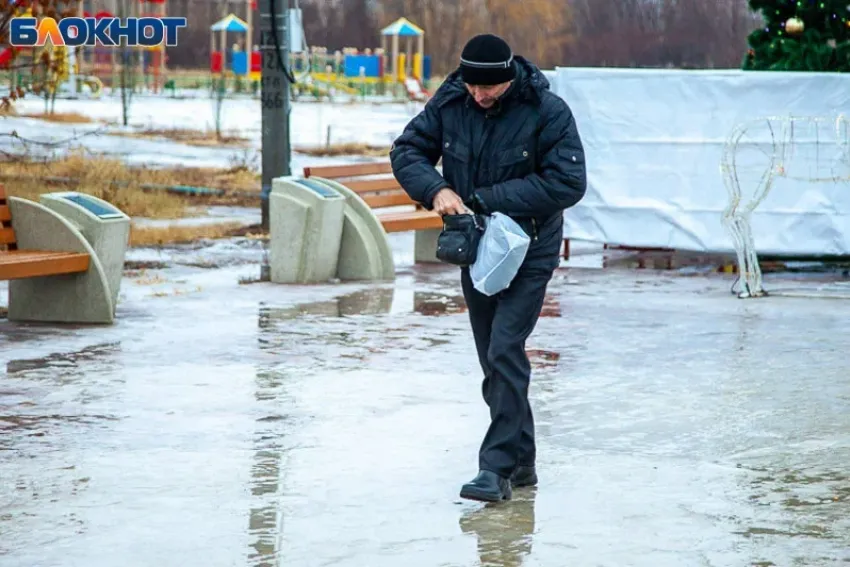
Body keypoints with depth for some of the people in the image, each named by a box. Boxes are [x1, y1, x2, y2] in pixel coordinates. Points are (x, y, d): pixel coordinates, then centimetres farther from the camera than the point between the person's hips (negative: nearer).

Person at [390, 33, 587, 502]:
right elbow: (407, 151, 1)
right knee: (494, 358, 12)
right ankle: (521, 461, 23)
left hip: (529, 251, -6)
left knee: (504, 351, -17)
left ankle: (498, 468, -15)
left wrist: (487, 199, -24)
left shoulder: (547, 111, -19)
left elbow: (568, 183, -22)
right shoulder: (450, 102, -7)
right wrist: (436, 189, -20)